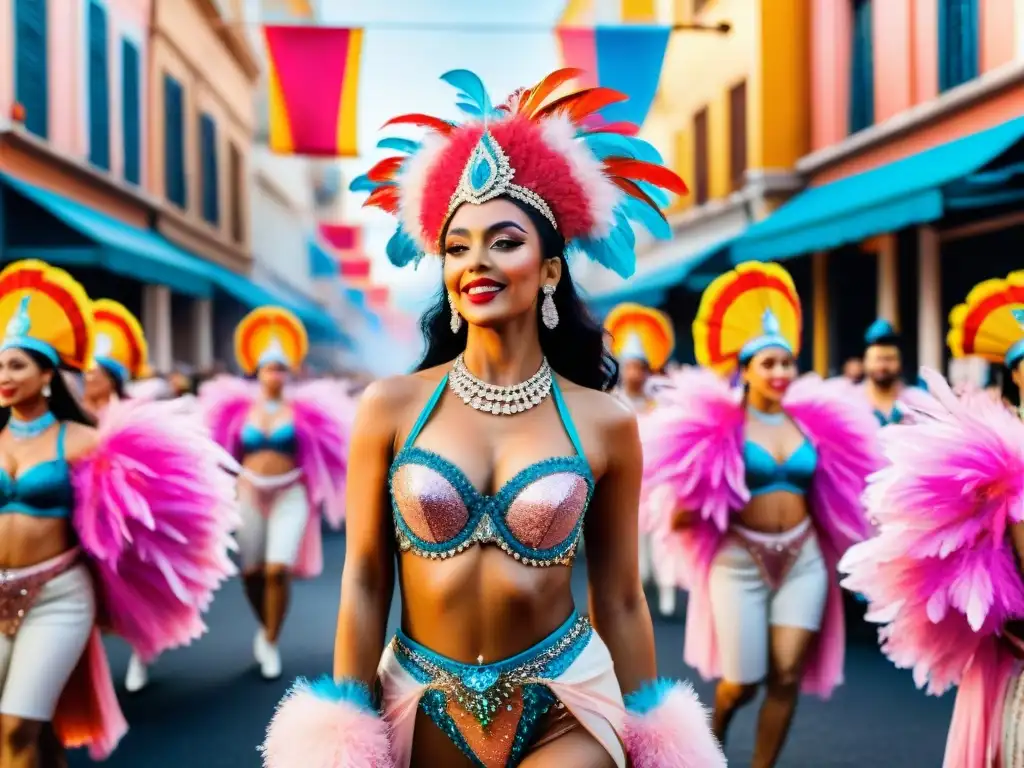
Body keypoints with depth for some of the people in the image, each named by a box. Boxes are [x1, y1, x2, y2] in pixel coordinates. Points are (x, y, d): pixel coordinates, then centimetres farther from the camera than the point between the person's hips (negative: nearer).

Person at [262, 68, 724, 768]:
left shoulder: (606, 424, -5)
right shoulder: (391, 407, -5)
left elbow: (621, 600, 2)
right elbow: (364, 583, -2)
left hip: (563, 704, -1)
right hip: (427, 707, 1)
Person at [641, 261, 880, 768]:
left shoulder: (811, 422, 6)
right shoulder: (721, 424, -7)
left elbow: (828, 495, 15)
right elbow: (687, 506, -8)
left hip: (804, 559, 3)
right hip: (740, 560, -3)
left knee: (788, 676, -2)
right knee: (744, 682, 4)